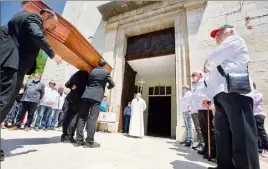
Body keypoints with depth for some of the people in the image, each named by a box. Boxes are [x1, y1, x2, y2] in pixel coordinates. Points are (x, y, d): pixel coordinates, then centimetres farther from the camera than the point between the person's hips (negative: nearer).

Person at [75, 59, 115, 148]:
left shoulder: (92, 71, 18)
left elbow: (87, 82, 22)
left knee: (82, 117, 5)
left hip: (86, 95, 4)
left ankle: (79, 140, 6)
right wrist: (108, 87, 30)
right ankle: (89, 141, -4)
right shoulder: (106, 73, 7)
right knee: (92, 118, -5)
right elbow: (112, 84, 10)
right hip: (97, 97, -4)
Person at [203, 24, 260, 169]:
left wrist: (208, 66, 17)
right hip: (221, 94, 9)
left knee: (241, 132, -9)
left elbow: (212, 60, -5)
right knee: (222, 133, 7)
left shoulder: (235, 40, 11)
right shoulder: (221, 58, 35)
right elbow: (213, 79, 29)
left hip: (234, 90, -9)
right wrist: (209, 96, 20)